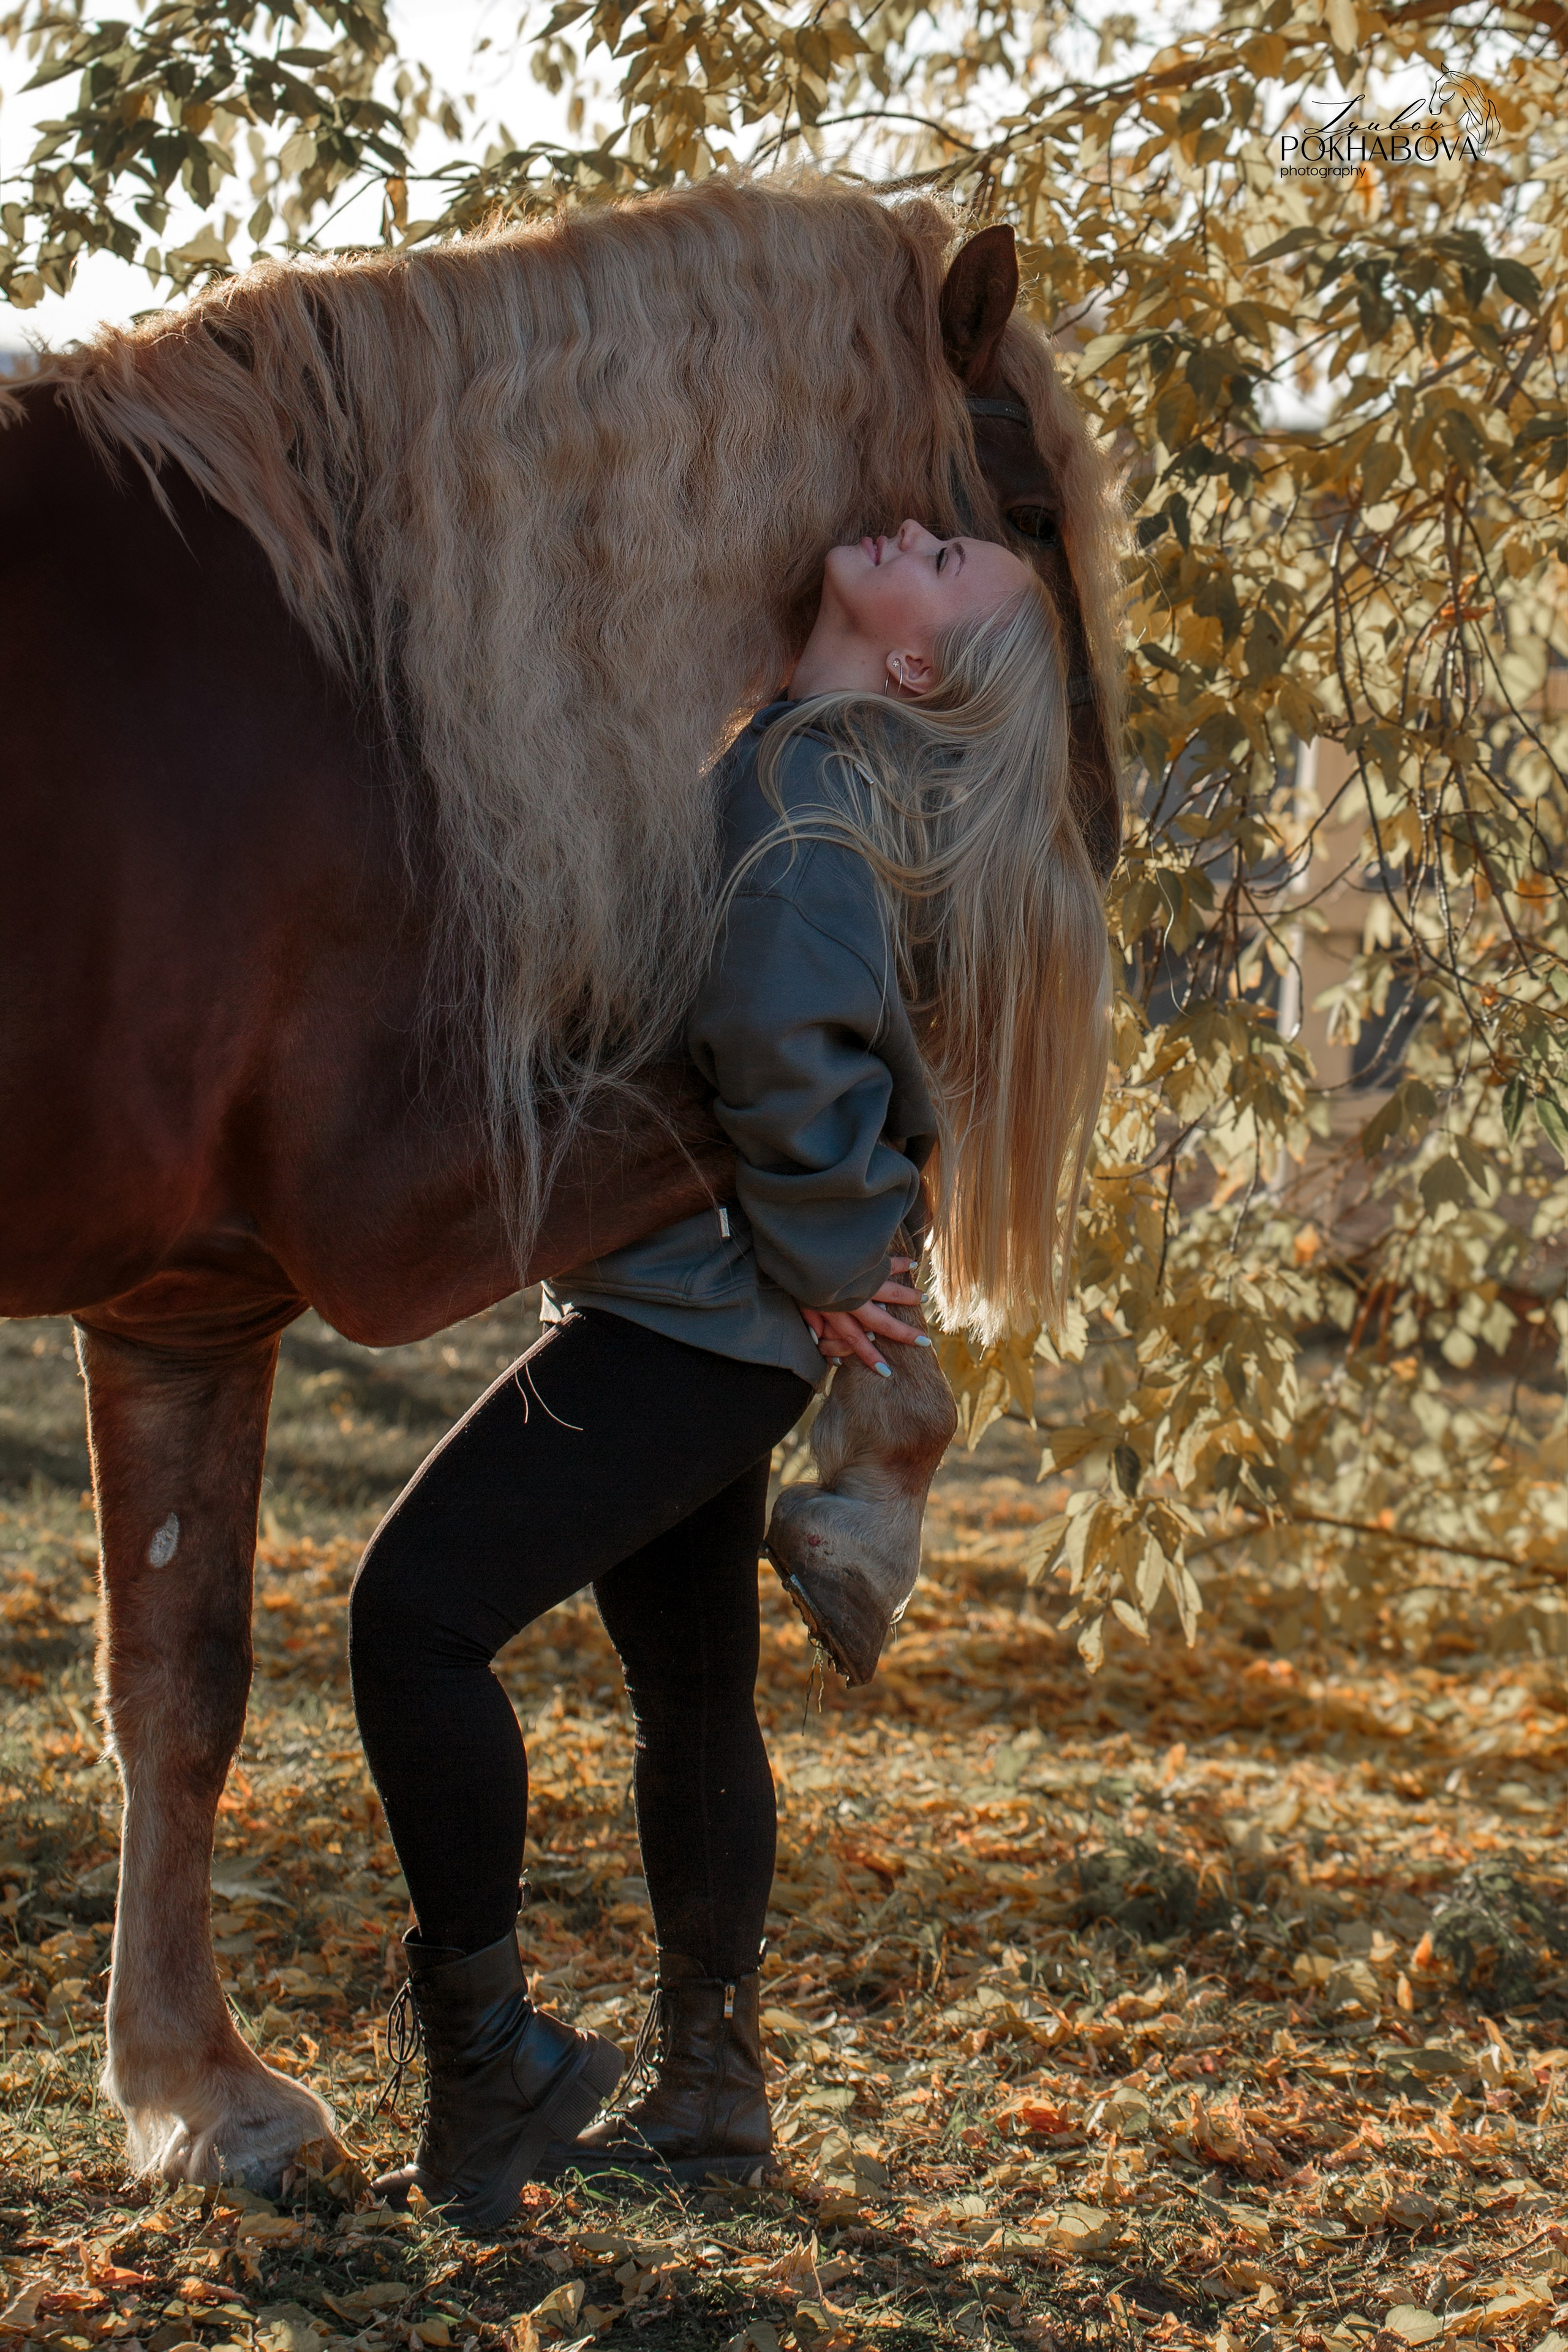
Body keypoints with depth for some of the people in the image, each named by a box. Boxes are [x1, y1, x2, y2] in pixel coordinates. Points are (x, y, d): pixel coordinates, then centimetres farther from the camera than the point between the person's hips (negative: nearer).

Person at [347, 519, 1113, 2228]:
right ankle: (706, 2095, 25)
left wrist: (817, 1267, -15)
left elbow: (790, 1034, -26)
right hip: (713, 1321, 10)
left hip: (699, 1309, -10)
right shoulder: (794, 760, 15)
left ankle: (489, 2051, -6)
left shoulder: (816, 783, -14)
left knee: (417, 1605, -13)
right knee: (690, 1691, 15)